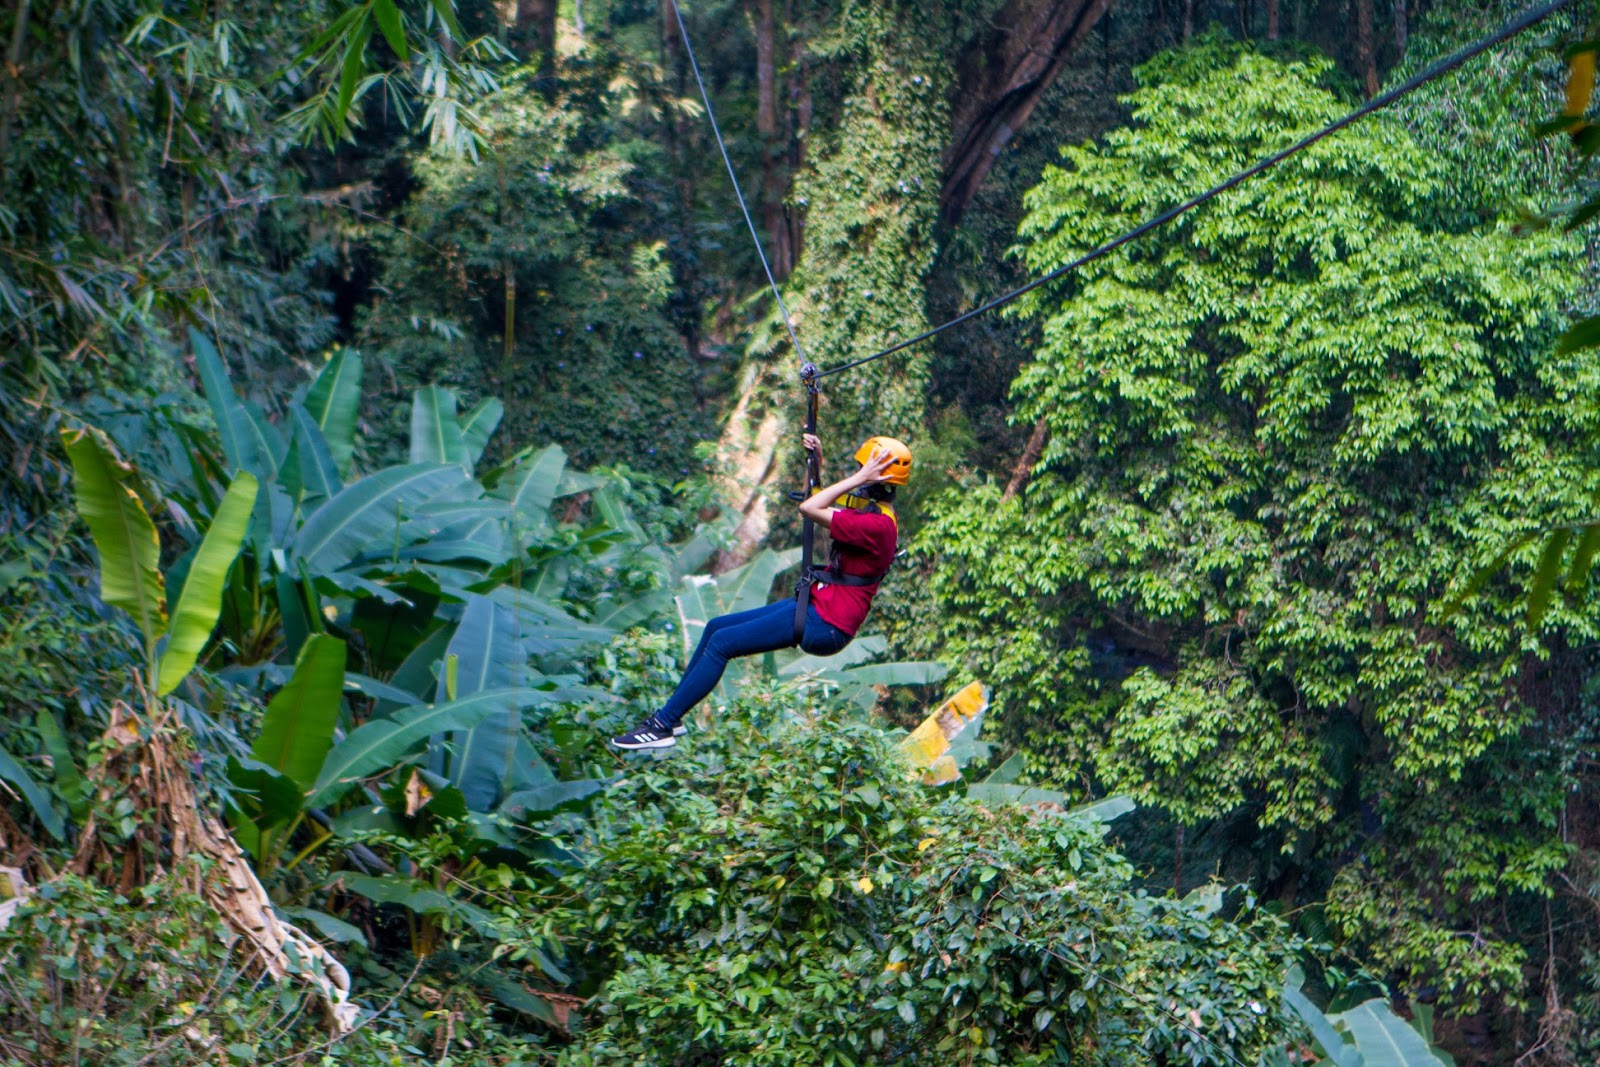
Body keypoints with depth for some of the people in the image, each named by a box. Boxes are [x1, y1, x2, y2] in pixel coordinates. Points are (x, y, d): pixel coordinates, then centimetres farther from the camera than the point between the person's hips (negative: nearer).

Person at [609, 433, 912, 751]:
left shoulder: (877, 525, -21)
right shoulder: (871, 511, 12)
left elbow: (808, 508, -26)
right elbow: (813, 498, 26)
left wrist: (857, 480, -21)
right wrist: (816, 460, 11)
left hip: (825, 624, -11)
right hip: (816, 605, 11)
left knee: (721, 643, -12)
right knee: (715, 628, 14)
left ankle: (662, 726, -7)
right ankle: (670, 716, 19)